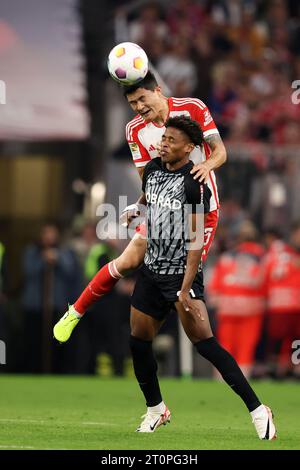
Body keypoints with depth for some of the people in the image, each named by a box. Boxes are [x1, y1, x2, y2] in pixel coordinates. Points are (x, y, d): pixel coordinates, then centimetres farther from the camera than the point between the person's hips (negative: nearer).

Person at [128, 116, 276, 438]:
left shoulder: (194, 183, -17)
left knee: (204, 342, -17)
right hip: (151, 269, 7)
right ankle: (155, 410, 28)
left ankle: (257, 410, -15)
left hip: (182, 272, -7)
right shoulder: (152, 170, 4)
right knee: (138, 342, 8)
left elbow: (195, 241, -19)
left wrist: (185, 289, -22)